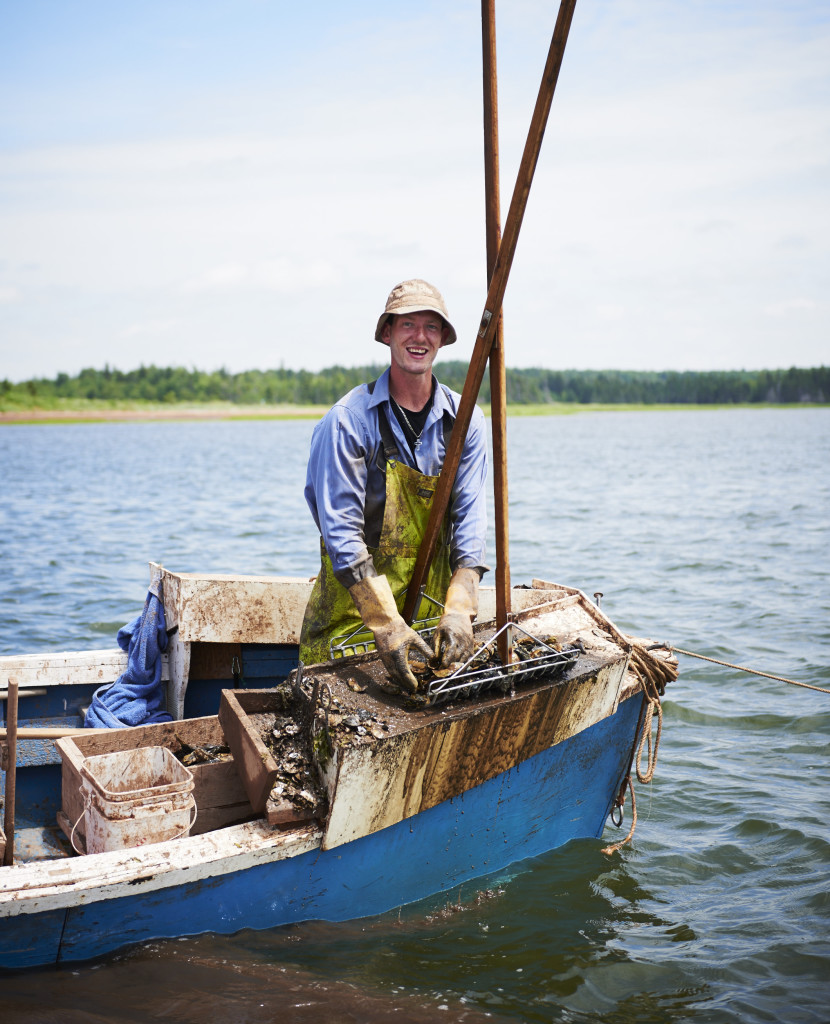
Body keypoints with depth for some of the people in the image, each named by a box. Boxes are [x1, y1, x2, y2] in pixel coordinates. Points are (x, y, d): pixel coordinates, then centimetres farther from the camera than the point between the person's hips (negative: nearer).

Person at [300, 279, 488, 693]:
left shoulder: (465, 420, -1)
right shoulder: (347, 420, -13)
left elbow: (469, 516, -5)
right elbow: (341, 531, -17)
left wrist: (459, 609, -20)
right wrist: (386, 625, -26)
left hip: (432, 606, 3)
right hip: (352, 614, -3)